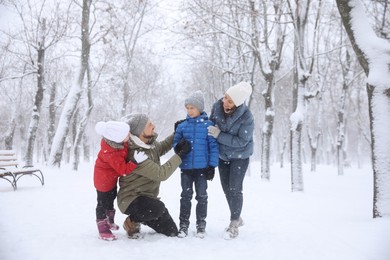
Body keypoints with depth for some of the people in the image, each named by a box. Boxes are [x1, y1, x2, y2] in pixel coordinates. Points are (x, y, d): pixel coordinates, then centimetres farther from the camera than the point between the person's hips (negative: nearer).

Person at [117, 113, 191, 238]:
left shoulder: (150, 143, -2)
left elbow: (161, 148, 23)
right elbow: (161, 174, -29)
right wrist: (180, 154, -23)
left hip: (148, 197, 8)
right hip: (131, 200, -8)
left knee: (172, 232, 9)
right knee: (158, 208, -40)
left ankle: (141, 217, 27)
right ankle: (132, 221, -9)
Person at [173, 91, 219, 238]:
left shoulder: (208, 125, -4)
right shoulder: (182, 126, 4)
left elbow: (213, 146, -3)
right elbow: (175, 142, 11)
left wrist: (212, 165, -7)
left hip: (202, 167, -2)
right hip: (186, 167, 2)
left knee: (202, 196, 8)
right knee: (186, 196, 9)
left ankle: (201, 225, 20)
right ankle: (183, 224, 18)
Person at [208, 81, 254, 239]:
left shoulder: (246, 117, -29)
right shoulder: (217, 106, -16)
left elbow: (242, 141, -25)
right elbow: (210, 124, 1)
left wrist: (220, 135, -31)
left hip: (240, 156, -5)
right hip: (222, 155, 5)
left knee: (235, 189, -7)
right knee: (226, 189, 12)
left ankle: (234, 225, 8)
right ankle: (237, 219, 31)